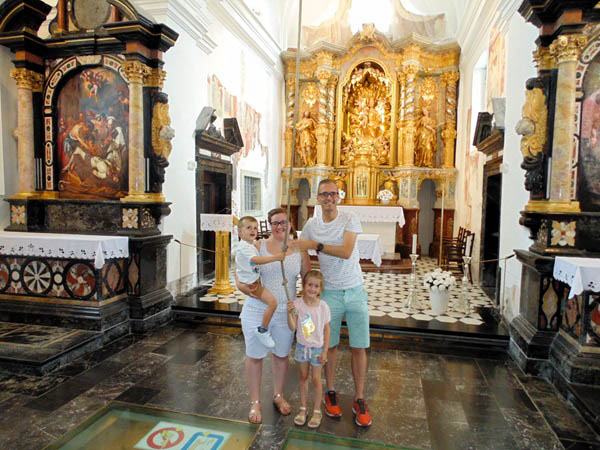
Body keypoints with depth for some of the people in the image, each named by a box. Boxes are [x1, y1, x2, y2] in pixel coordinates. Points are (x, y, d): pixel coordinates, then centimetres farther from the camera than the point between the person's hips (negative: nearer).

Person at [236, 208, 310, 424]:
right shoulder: (257, 247, -7)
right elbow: (240, 277, -8)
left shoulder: (299, 250, 0)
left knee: (282, 354, 17)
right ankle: (255, 402, 30)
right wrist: (247, 288, -29)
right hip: (257, 311, -2)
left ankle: (278, 395, 41)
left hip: (286, 312, 2)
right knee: (255, 356, 8)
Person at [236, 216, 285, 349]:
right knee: (272, 302, -22)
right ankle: (262, 330, -9)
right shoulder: (244, 247, -22)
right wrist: (275, 257, -45)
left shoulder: (250, 245, 13)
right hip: (250, 283, -11)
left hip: (254, 279, 11)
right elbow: (256, 260, -38)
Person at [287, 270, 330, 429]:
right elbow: (293, 327, -16)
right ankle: (303, 408, 35)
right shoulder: (297, 303, -15)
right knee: (303, 377, 17)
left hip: (317, 347, -2)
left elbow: (326, 330, -8)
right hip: (302, 346, 2)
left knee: (316, 379, 8)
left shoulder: (323, 306, -17)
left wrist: (325, 351, -7)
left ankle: (317, 411, 29)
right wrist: (289, 313, -32)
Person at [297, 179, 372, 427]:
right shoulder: (311, 225, 1)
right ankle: (330, 392, 30)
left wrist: (315, 245, -21)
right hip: (329, 292, 1)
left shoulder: (349, 219, -7)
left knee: (359, 347, 4)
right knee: (330, 345, 10)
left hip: (355, 290, -1)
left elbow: (346, 252, -20)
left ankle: (359, 399, 21)